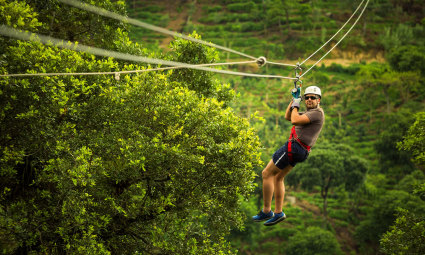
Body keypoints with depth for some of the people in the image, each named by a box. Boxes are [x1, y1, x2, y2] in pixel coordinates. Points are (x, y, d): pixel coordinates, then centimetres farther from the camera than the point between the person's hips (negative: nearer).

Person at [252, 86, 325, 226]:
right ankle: (278, 212, 16)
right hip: (300, 151, 10)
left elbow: (295, 120, -20)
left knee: (267, 174, -6)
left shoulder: (317, 112, -9)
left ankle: (266, 211, -3)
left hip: (294, 146, -10)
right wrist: (293, 100, 20)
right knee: (278, 177, 16)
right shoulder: (309, 113, 23)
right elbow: (288, 117, 29)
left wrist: (295, 105, -3)